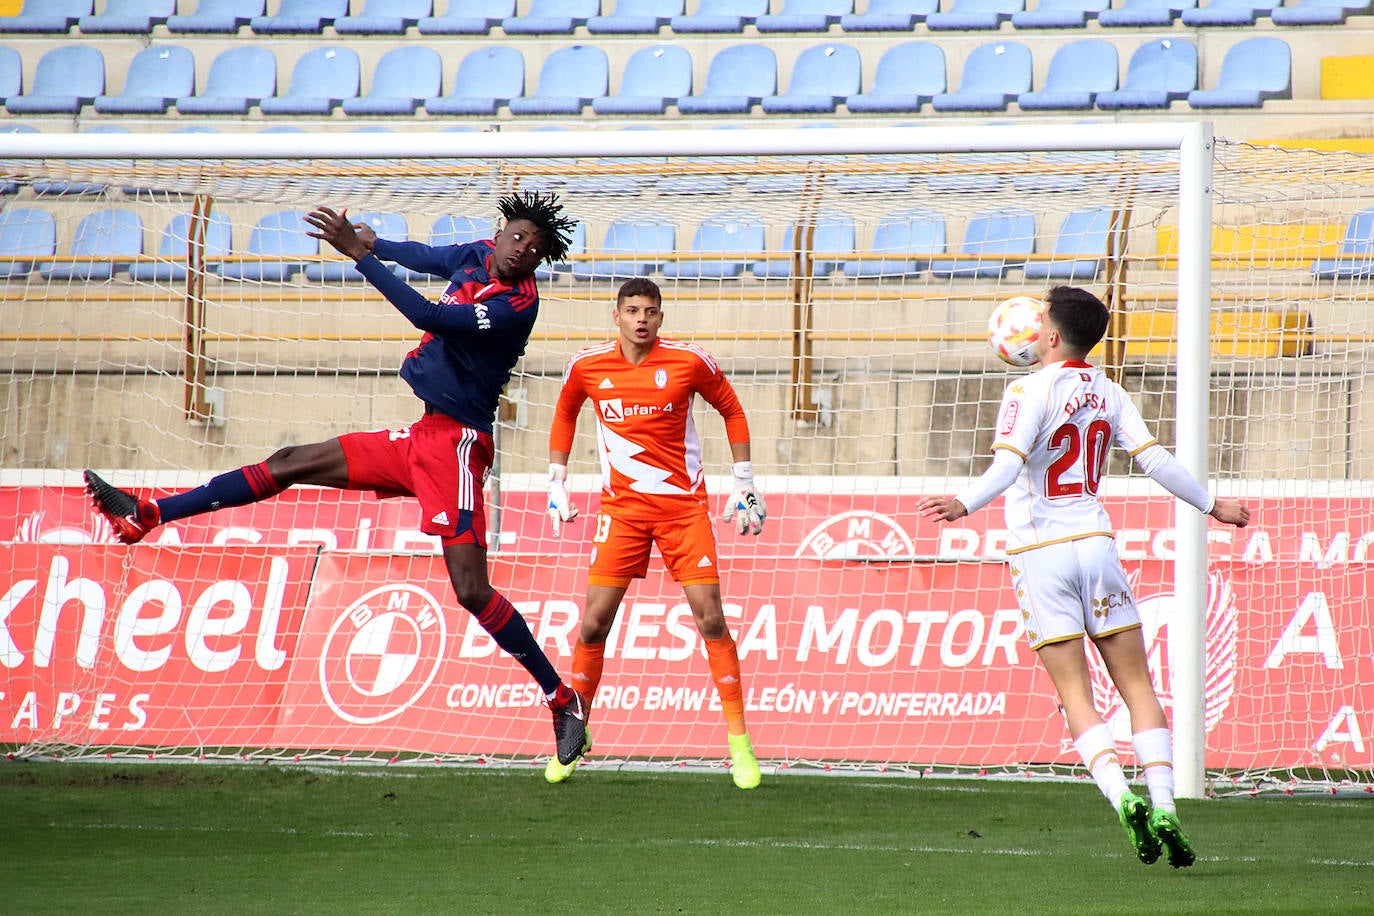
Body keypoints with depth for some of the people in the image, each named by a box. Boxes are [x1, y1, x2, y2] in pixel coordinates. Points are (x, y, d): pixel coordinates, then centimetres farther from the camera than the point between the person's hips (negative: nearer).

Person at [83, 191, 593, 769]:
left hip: (455, 444, -9)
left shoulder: (515, 305, -18)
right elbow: (424, 257, 32)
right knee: (289, 465, 13)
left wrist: (360, 254, -28)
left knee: (471, 590, -15)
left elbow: (430, 317, -29)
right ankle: (145, 516, 22)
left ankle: (564, 702, -7)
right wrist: (371, 242, 50)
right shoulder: (476, 258, 9)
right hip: (420, 439, 9)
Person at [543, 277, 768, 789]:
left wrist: (744, 485, 6)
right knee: (593, 623, -4)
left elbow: (732, 411, 8)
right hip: (621, 507, 1)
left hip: (684, 505, -1)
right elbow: (565, 415, 18)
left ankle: (739, 742, -3)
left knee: (710, 617, -9)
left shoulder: (690, 362, -7)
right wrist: (557, 484, 14)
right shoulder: (587, 367, -2)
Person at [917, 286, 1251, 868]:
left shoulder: (1031, 392, -8)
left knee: (1075, 695, -3)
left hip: (1039, 553, -4)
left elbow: (1007, 466, -21)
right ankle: (1163, 809, -4)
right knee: (1137, 684, 7)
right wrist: (1212, 505, 20)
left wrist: (964, 505, -34)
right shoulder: (1108, 394, 7)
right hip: (1094, 540, 4)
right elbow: (1154, 460, 7)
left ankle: (1123, 799, -23)